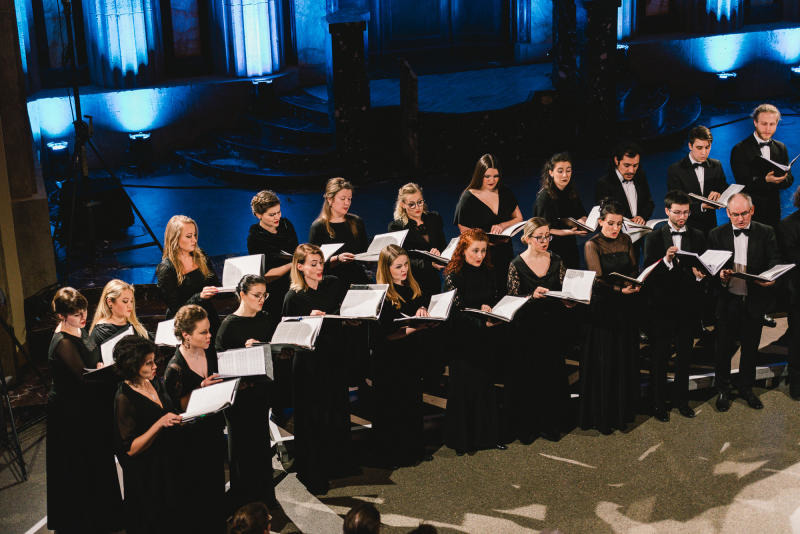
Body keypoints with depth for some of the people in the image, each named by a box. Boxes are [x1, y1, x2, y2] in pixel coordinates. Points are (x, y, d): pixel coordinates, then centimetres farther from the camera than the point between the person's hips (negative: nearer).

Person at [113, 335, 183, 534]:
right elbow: (131, 449, -22)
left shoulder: (155, 383, 2)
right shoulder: (124, 398, -22)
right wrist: (160, 424, -33)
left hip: (169, 464, 7)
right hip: (145, 477, -7)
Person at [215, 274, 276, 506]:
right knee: (242, 441, 3)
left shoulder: (264, 319, 8)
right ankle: (243, 497, 14)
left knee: (261, 438, 14)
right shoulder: (230, 324, -12)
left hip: (261, 387, 6)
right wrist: (245, 350, -28)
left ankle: (264, 494, 25)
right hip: (241, 391, -6)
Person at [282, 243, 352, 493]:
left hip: (334, 356, 5)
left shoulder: (333, 284, 3)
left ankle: (338, 462, 34)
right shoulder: (293, 297, -10)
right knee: (312, 416, 2)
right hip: (309, 362, -5)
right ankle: (313, 474, 14)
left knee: (338, 409, 15)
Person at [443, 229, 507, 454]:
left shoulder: (488, 273, 7)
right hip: (464, 341, -5)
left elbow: (496, 301, 13)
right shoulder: (453, 276, -9)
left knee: (486, 386, 9)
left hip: (487, 342, 5)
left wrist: (488, 308, -9)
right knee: (465, 387, -1)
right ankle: (461, 440, 10)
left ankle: (487, 435, 20)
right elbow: (457, 311, -14)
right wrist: (483, 323, -25)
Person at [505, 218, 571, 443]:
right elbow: (512, 299, -8)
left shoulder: (556, 261, 7)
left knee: (552, 373, 4)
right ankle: (525, 427, 11)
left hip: (552, 325, 3)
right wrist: (533, 295, -25)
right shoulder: (516, 265, -3)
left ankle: (550, 423, 17)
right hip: (527, 328, -3)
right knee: (527, 376, -1)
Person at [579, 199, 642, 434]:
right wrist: (620, 289, -29)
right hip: (603, 308, -5)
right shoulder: (592, 245, -9)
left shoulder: (625, 240, 6)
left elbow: (633, 269, 10)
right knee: (604, 361, 0)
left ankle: (623, 410, 23)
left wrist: (633, 283, -11)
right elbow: (598, 280, -15)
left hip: (626, 307, 5)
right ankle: (602, 415, 10)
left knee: (626, 359, 10)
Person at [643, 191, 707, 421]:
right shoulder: (654, 238, -3)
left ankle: (681, 399, 27)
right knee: (660, 356, 5)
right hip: (663, 305, -3)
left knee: (685, 355, 13)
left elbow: (704, 266, 6)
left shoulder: (698, 236, 6)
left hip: (689, 305, 3)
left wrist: (699, 274, -17)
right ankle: (658, 403, 16)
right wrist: (667, 260, -27)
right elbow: (648, 273, -10)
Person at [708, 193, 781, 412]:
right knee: (724, 347, 8)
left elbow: (775, 260, -4)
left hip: (754, 302, 1)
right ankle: (723, 390, 25)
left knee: (750, 347, 13)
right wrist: (719, 275, -21)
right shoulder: (716, 235, 0)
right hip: (727, 301, -1)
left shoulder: (766, 233, 0)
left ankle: (746, 387, 31)